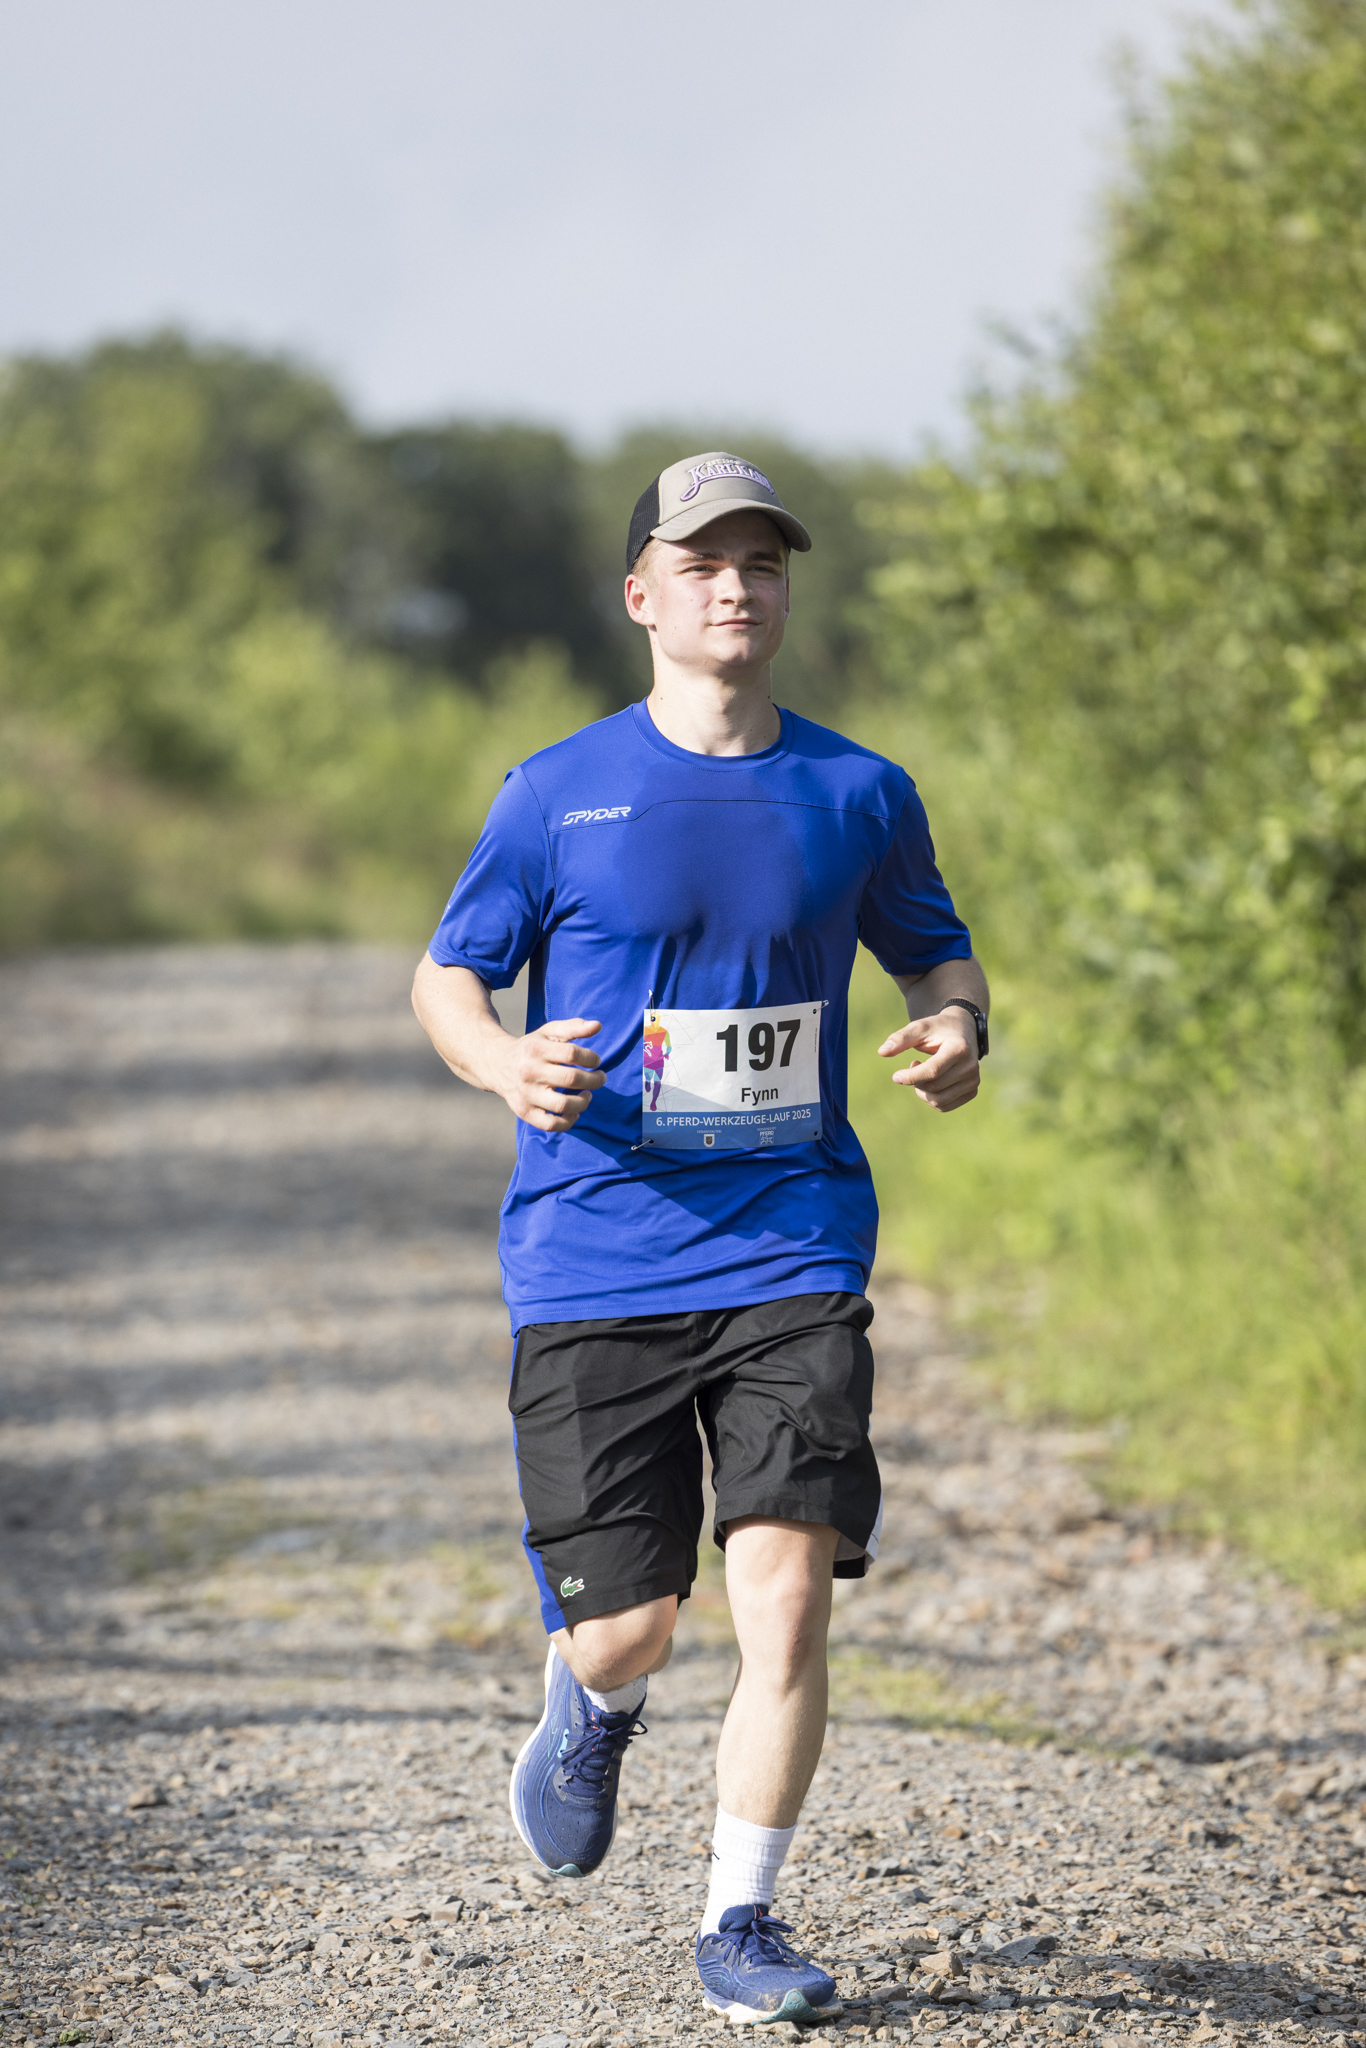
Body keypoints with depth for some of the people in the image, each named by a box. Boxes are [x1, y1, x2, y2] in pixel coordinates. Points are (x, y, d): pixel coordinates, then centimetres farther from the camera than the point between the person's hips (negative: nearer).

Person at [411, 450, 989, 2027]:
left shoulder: (858, 795, 6)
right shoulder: (559, 796, 1)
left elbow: (933, 950, 20)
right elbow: (445, 975, 8)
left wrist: (960, 1033, -3)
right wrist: (506, 1062, -14)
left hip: (792, 1258, 1)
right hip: (592, 1262, -1)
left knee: (787, 1588, -12)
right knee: (625, 1626, 1)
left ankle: (740, 1918, 4)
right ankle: (592, 1706, 40)